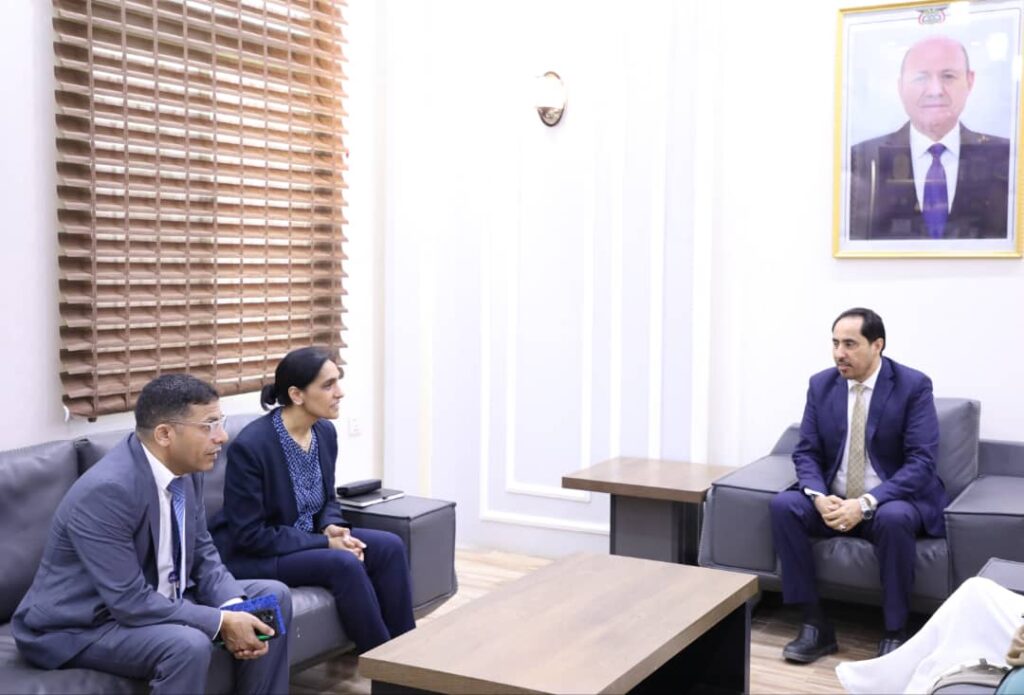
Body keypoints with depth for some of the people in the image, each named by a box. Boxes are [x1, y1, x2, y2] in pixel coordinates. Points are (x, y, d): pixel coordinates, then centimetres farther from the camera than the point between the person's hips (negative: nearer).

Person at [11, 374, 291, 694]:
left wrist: (234, 608, -13)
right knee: (188, 644, -33)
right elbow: (129, 602, -29)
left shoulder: (185, 468, -5)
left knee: (273, 596, 0)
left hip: (156, 599, 8)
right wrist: (221, 622, -25)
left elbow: (202, 553, 5)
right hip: (81, 626, -8)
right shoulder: (105, 491, -30)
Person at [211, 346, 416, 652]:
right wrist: (324, 542, -22)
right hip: (251, 555, -7)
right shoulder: (250, 445, -24)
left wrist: (332, 527, -10)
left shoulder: (325, 432, -2)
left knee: (390, 546, -13)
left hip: (307, 539, 7)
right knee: (344, 564, -29)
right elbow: (250, 535, -21)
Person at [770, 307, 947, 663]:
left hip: (892, 503, -4)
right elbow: (806, 452, 2)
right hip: (834, 501, 4)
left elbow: (921, 462, -18)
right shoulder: (821, 384, 1)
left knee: (894, 518, -37)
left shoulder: (914, 386, -11)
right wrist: (819, 496, -20)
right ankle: (815, 625, -17)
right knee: (783, 505, -23)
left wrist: (866, 503, -29)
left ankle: (895, 634, -19)